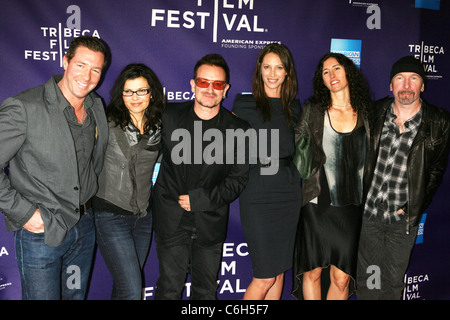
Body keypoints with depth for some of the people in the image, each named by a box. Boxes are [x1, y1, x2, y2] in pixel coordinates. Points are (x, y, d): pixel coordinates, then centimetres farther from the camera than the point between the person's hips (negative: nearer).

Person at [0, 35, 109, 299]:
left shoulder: (97, 107, 3)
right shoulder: (24, 108, -17)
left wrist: (89, 197, 11)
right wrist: (23, 212, -17)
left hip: (84, 227, 6)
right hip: (41, 231, -6)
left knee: (77, 295, 21)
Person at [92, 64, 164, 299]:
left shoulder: (159, 127, 3)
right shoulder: (108, 124, -11)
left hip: (144, 215, 5)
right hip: (111, 215, -5)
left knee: (125, 286, 18)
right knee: (132, 291, -8)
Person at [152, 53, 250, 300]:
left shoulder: (238, 129, -5)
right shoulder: (169, 116, -3)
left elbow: (239, 178, -4)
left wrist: (200, 199, -12)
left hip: (210, 222, 1)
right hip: (171, 220, 0)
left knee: (206, 290, 15)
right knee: (169, 288, 7)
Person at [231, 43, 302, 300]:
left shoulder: (294, 107, 12)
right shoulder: (244, 104, 0)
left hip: (289, 194, 5)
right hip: (258, 194, -4)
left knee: (279, 272, 12)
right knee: (265, 276, -2)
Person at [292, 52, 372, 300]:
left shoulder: (365, 113, 5)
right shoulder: (313, 111, 1)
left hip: (351, 207, 1)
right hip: (317, 204, -1)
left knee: (342, 278, 3)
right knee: (313, 271, 7)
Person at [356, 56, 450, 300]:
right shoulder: (376, 113, -1)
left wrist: (416, 208, -4)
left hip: (404, 218, -1)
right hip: (368, 210, 2)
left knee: (394, 280, 13)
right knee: (366, 276, 14)